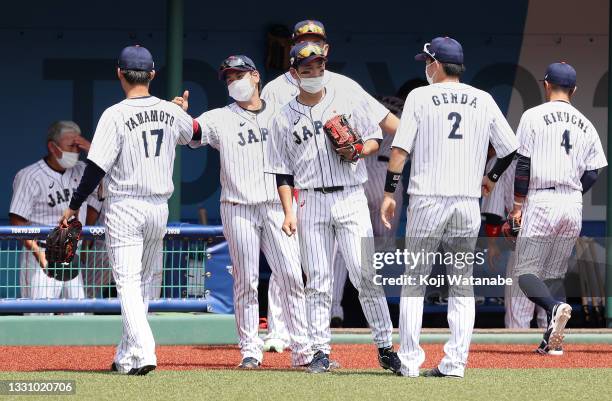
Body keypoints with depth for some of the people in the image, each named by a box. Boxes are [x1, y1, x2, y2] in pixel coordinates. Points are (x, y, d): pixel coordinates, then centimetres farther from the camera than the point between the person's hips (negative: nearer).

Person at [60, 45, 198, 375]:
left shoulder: (116, 115, -13)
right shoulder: (171, 113, 3)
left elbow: (96, 168, -15)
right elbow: (197, 133, 25)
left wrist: (73, 207, -6)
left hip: (124, 208, -5)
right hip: (159, 208, 5)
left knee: (128, 283, -7)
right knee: (147, 284, 16)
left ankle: (142, 352, -22)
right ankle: (126, 357, 22)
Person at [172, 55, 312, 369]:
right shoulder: (219, 119, 8)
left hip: (276, 207, 1)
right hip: (238, 210, -1)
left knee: (291, 277, -4)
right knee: (245, 282, 0)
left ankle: (302, 351, -1)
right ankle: (250, 351, 4)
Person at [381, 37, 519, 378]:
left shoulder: (420, 97, 0)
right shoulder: (484, 101, 8)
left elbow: (401, 149, -5)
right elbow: (511, 147, 11)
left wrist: (390, 192, -2)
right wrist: (491, 177, 27)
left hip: (427, 199, -2)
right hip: (468, 202, 2)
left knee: (414, 282, 6)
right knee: (462, 285, 8)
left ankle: (410, 360, 1)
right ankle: (456, 362, 1)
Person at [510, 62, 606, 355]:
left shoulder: (534, 116, -4)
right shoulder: (586, 125, 10)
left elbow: (523, 165, -7)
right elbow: (592, 175, 8)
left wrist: (518, 205, -1)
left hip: (541, 202, -5)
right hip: (574, 207, 5)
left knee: (526, 272, -2)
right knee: (555, 273, 12)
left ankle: (555, 307, -31)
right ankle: (553, 341, 2)